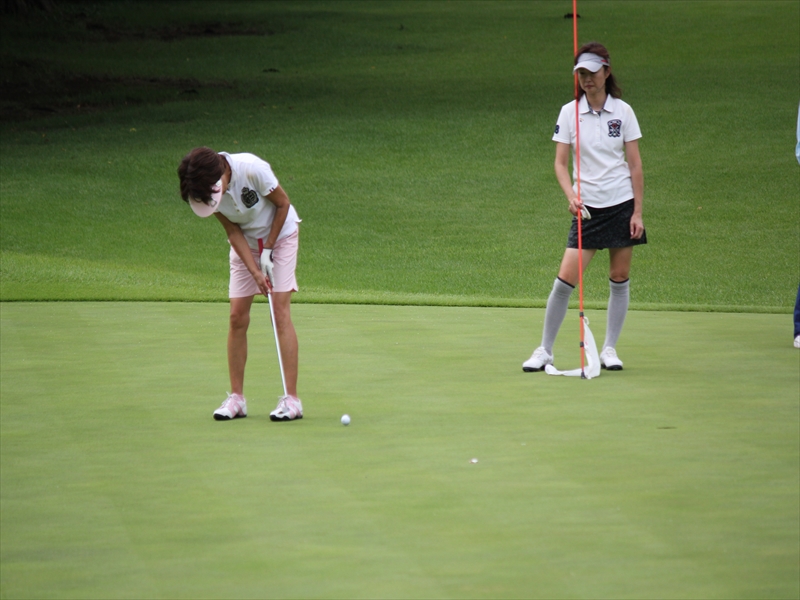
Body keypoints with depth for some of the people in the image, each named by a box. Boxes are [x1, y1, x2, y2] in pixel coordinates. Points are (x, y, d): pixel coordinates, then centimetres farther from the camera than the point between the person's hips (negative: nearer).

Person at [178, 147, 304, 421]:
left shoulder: (253, 169, -33)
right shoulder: (201, 188, -19)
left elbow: (283, 204, -17)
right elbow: (232, 231, -12)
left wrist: (268, 248, -14)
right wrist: (255, 272, -19)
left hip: (280, 234, -4)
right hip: (246, 242, 4)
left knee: (280, 313, -13)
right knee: (237, 316, -4)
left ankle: (291, 399, -14)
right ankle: (236, 398, 4)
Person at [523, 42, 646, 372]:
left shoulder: (623, 112, 1)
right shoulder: (569, 113, 1)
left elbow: (635, 164, 3)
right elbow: (560, 162, 1)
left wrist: (638, 212, -2)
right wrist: (571, 195, -17)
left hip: (622, 203, 1)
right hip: (588, 207, -1)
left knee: (620, 279, 4)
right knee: (565, 280, -8)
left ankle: (609, 349, 15)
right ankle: (544, 350, 2)